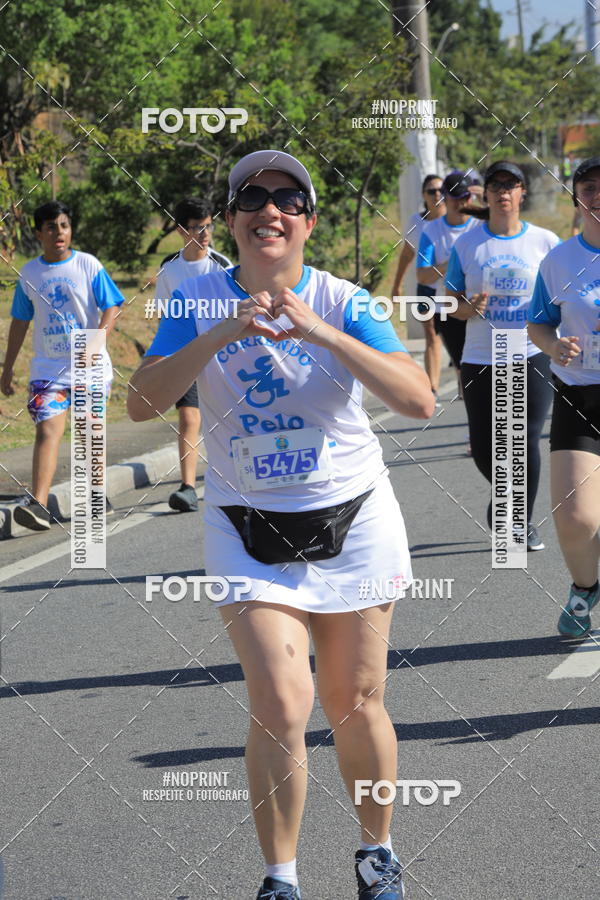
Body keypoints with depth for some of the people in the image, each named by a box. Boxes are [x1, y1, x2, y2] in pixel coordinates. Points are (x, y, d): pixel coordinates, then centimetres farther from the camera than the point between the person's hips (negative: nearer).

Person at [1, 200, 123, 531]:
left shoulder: (88, 265, -2)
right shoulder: (29, 273, 6)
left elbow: (112, 307, -4)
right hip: (48, 367, 1)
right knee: (47, 431, -14)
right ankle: (38, 504, -26)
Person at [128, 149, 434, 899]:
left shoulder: (341, 303, -9)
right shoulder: (200, 301, -5)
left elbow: (419, 400, -21)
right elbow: (142, 403, -15)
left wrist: (321, 332, -29)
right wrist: (220, 335, -26)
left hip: (352, 524, 0)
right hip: (247, 530, 0)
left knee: (355, 704, 8)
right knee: (280, 705, -13)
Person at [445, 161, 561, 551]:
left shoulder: (545, 241, 2)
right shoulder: (466, 244, 3)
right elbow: (452, 302, 6)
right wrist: (469, 307, -16)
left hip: (532, 358, -1)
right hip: (481, 359, 1)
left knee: (526, 442, -4)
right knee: (483, 447, 3)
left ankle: (525, 521, 14)